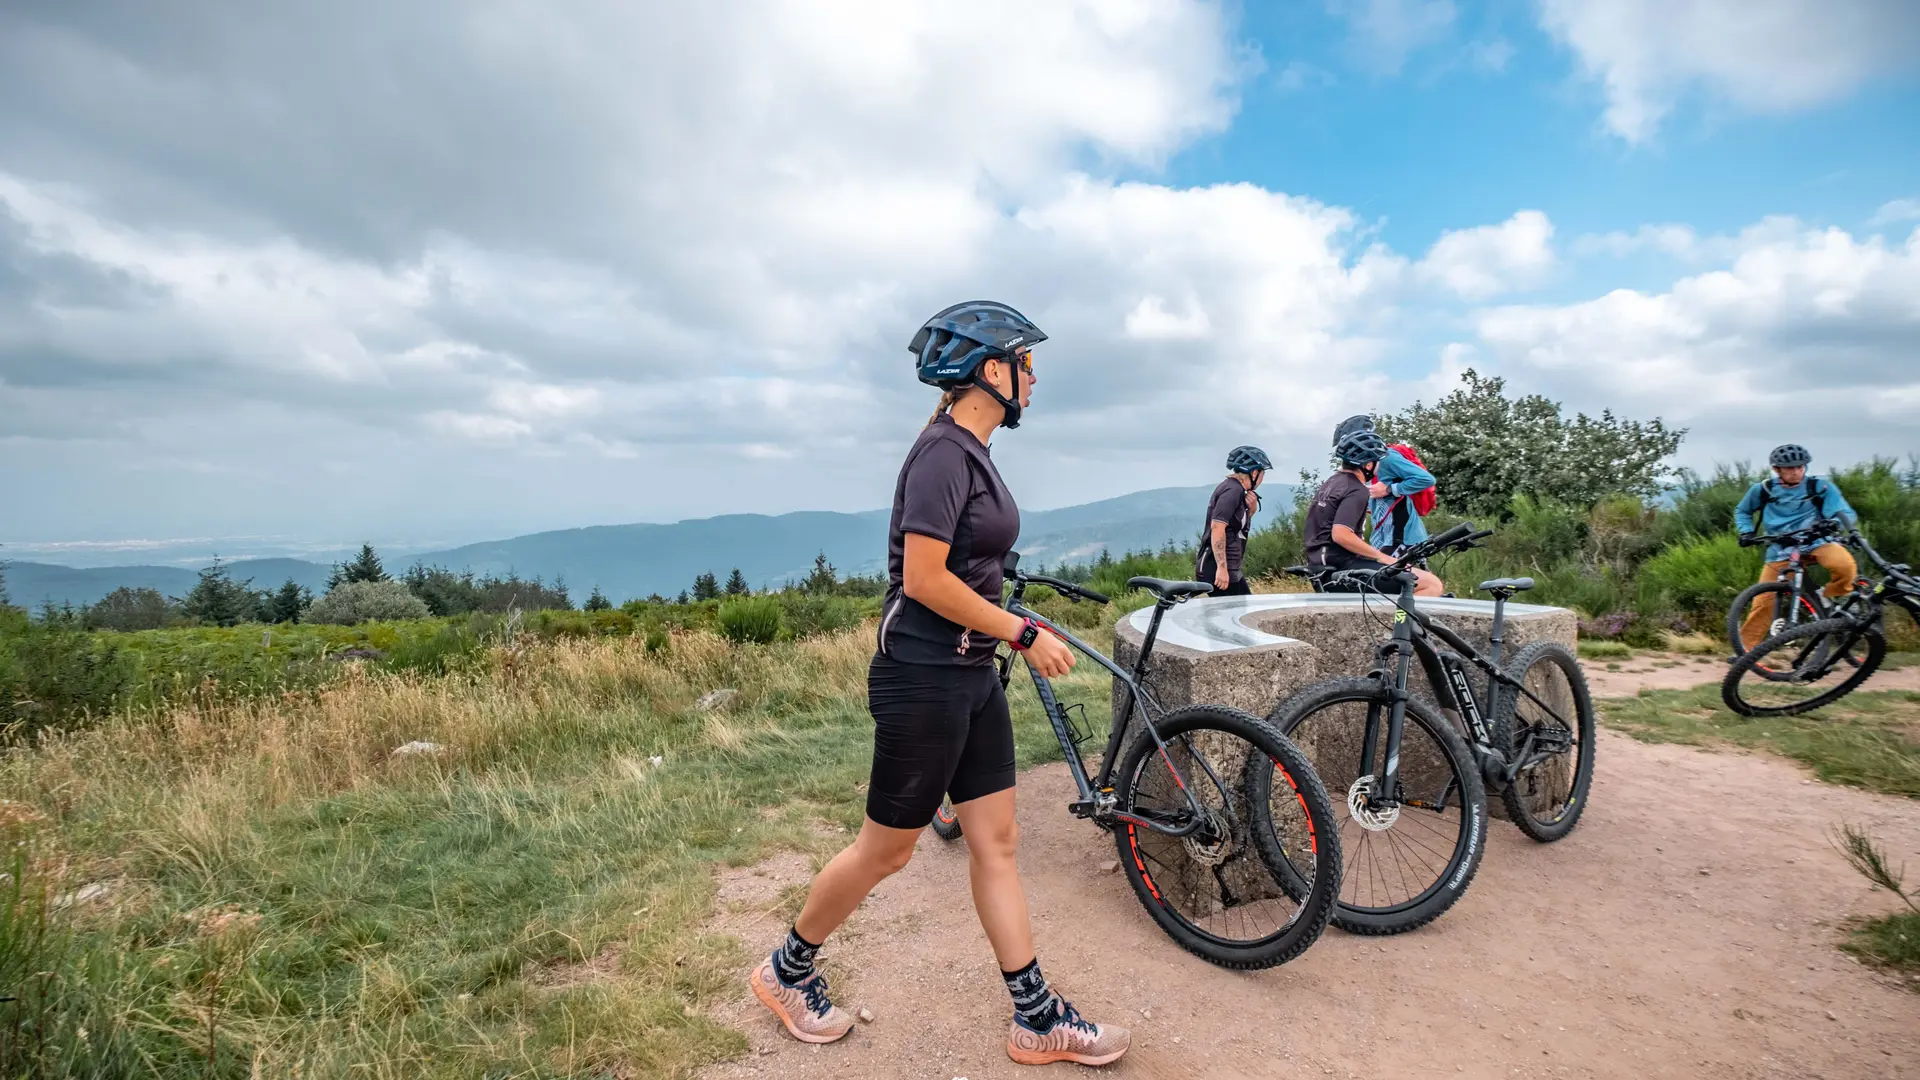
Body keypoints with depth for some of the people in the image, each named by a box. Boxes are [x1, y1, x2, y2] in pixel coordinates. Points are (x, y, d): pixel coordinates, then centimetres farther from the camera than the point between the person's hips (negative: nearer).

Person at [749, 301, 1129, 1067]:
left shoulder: (969, 452, 11)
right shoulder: (943, 450, -17)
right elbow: (923, 578, -24)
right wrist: (1024, 633, -17)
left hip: (971, 675, 9)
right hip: (924, 679, -9)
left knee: (995, 842, 13)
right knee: (887, 849, 8)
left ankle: (1037, 1020, 26)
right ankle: (786, 972, 32)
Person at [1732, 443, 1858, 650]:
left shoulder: (1820, 486, -2)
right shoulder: (1763, 490, 3)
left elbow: (1846, 514, -7)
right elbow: (1742, 512, 21)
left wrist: (1831, 524, -29)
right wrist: (1746, 532, 3)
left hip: (1816, 542, -1)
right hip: (1780, 551, 1)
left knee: (1844, 565, -35)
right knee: (1763, 602, -4)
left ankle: (1832, 601, -3)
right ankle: (1745, 649, 7)